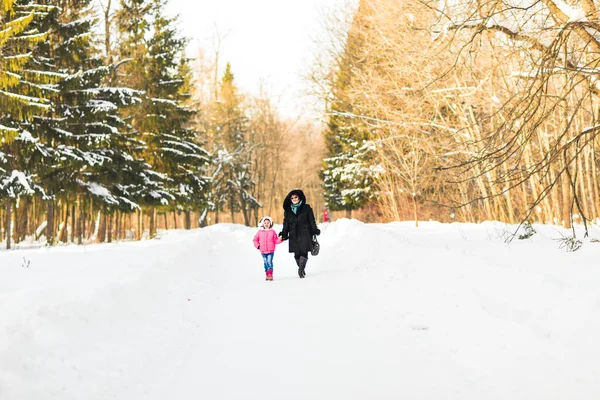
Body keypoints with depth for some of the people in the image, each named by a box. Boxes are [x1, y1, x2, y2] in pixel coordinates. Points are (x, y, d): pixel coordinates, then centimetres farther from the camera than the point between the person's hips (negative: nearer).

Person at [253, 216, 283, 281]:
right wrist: (257, 245, 1)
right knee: (265, 263, 7)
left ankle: (270, 275, -12)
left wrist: (280, 239, -14)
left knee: (269, 262, -12)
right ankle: (267, 275, 15)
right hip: (263, 251, 2)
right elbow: (255, 239, 13)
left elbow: (275, 241, 3)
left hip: (271, 251, -2)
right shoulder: (260, 232, 4)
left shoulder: (272, 232, 2)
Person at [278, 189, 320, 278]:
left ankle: (301, 269, -17)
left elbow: (312, 221, 6)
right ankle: (302, 270, 9)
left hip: (305, 234, -3)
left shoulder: (306, 208, 6)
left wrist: (315, 231, -1)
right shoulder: (287, 210, 13)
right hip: (294, 235, 3)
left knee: (303, 252, -15)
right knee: (297, 254, -1)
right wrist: (283, 234, 4)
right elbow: (286, 224, 14)